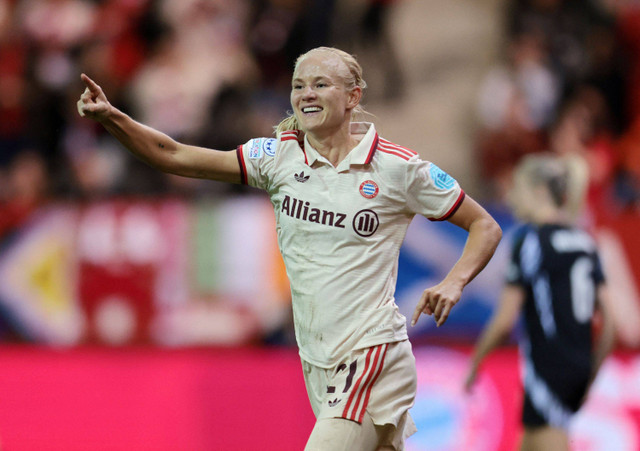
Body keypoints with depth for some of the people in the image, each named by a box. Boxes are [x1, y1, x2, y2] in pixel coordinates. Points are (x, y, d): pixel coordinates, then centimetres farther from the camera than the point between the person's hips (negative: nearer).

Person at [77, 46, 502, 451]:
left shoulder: (399, 168, -5)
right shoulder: (279, 156, 4)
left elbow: (485, 226, 3)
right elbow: (175, 156, -3)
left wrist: (453, 283, -14)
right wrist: (112, 118, -17)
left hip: (372, 354, -5)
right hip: (318, 361, 5)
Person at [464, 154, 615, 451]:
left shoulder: (530, 241, -10)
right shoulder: (585, 243, 11)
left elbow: (505, 320, -12)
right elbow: (607, 321, 9)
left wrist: (475, 363, 1)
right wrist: (590, 380, 19)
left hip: (547, 368, -8)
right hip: (579, 368, 8)